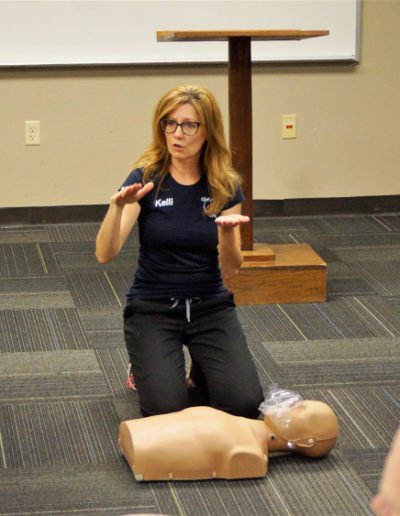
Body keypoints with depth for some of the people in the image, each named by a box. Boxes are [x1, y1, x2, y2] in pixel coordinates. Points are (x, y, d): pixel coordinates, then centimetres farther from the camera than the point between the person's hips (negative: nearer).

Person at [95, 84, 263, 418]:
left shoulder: (225, 187, -4)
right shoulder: (146, 180, -10)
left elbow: (230, 271, -9)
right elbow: (105, 255, -20)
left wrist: (227, 232, -29)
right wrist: (119, 207, -38)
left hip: (211, 306, 2)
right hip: (153, 306, -2)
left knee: (243, 403, -19)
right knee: (167, 408, -23)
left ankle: (202, 371, 15)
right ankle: (144, 368, 13)